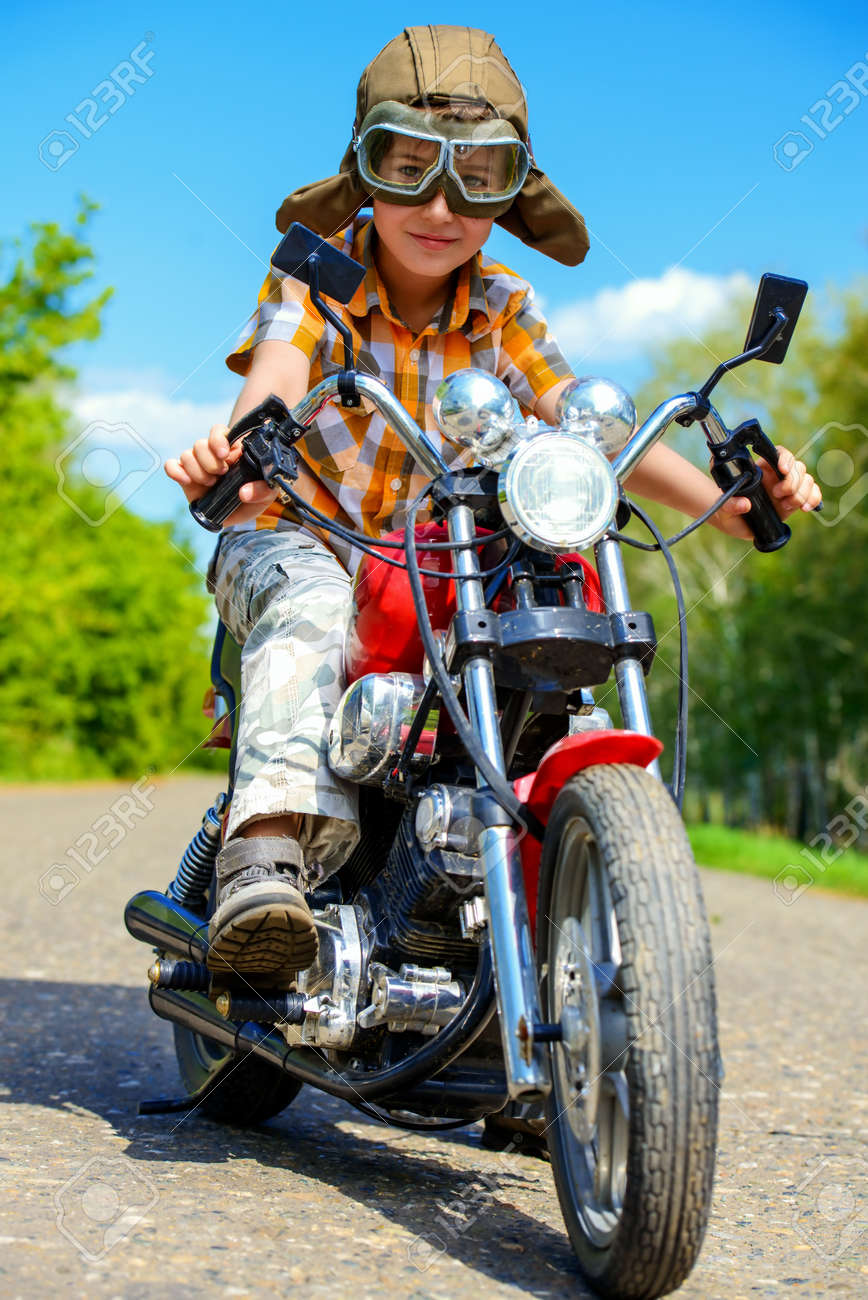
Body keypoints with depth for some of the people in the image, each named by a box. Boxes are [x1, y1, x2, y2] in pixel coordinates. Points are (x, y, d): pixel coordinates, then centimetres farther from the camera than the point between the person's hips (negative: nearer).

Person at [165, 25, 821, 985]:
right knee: (313, 613, -37)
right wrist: (239, 449, -57)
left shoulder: (502, 308, -1)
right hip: (297, 537, -4)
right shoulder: (313, 274, -11)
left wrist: (721, 501, -28)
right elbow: (278, 375, -31)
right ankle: (266, 851, -51)